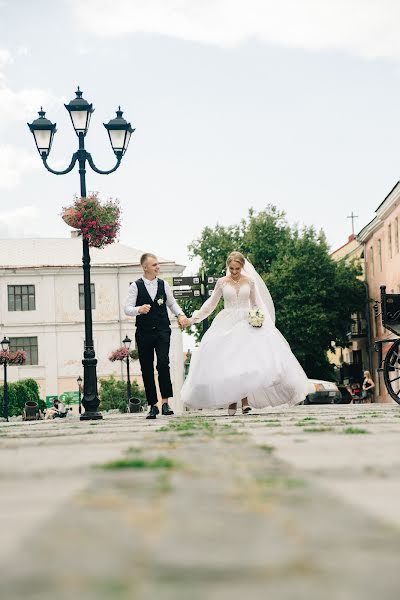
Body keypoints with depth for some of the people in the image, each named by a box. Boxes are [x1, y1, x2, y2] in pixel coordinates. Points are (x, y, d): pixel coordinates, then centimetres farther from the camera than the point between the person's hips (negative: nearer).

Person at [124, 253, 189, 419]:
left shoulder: (163, 284, 8)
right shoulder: (136, 286, 0)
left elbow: (172, 303, 21)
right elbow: (127, 309, -5)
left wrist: (181, 315, 3)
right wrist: (139, 309, -25)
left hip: (162, 331, 1)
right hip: (144, 333, 0)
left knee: (163, 363, -18)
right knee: (146, 369, 3)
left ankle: (165, 402, -14)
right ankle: (153, 405, 12)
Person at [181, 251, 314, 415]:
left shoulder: (250, 281, 6)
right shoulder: (222, 282, 4)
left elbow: (256, 303, 15)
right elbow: (211, 303, 14)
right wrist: (194, 318, 11)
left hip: (246, 323, 0)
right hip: (227, 325, 0)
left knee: (246, 359, -16)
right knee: (227, 363, -9)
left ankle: (245, 400, -16)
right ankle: (231, 401, -5)